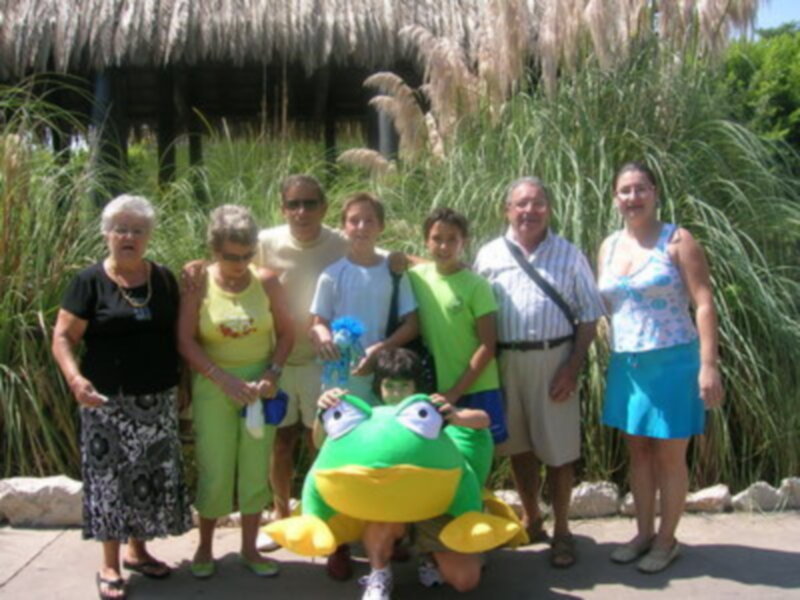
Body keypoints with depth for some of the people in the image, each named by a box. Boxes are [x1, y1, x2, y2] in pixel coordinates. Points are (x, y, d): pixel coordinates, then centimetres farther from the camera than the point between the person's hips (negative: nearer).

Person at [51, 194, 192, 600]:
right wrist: (75, 377, -27)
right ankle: (110, 566, 16)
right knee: (111, 476, 1)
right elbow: (62, 337, -9)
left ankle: (137, 550, 30)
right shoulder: (90, 282, -6)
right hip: (109, 402, -4)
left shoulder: (164, 280, 7)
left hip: (158, 400, 4)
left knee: (154, 474, 11)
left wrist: (183, 383, 5)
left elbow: (179, 333, 14)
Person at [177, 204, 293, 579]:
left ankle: (249, 549, 23)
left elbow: (286, 333, 2)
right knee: (215, 470, 3)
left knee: (256, 469, 7)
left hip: (260, 385, 2)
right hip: (214, 387, -2)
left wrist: (272, 373, -12)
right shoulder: (198, 286, -7)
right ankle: (205, 548, 24)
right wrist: (224, 379, -17)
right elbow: (186, 342, -9)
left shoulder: (266, 282, -3)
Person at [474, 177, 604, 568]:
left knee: (557, 448, 4)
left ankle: (561, 531, 19)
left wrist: (573, 367, -7)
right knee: (518, 444, 14)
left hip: (553, 359, -2)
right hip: (504, 360, 2)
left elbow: (588, 316, 2)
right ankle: (531, 520, 32)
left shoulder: (568, 255, 3)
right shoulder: (489, 255, 5)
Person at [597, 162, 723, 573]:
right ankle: (644, 533, 28)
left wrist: (708, 365, -18)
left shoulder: (677, 240, -7)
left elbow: (704, 304, -12)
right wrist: (613, 355, 10)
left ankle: (666, 540, 21)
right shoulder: (609, 246, 8)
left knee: (669, 455, 5)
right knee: (637, 451, 14)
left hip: (672, 362, -5)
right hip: (626, 364, 5)